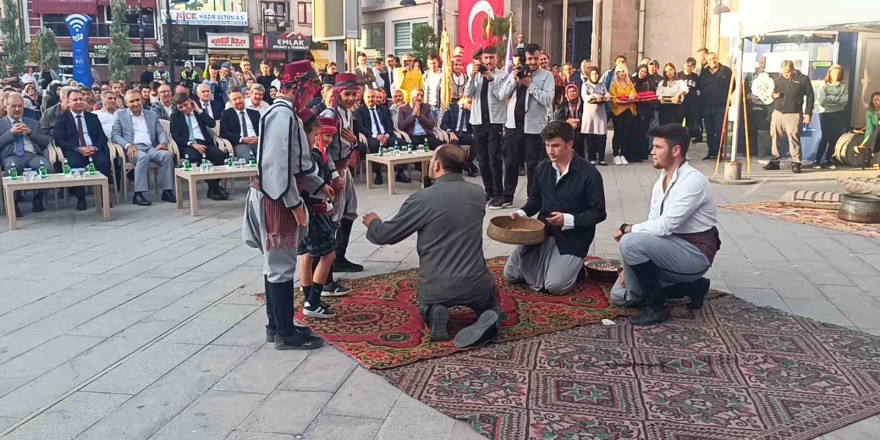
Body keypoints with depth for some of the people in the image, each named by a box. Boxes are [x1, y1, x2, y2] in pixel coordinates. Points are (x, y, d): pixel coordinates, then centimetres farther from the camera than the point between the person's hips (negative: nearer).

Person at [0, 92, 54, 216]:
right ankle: (13, 204, -20)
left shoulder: (34, 123, 25)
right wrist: (11, 132, -4)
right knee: (12, 168, -39)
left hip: (33, 155, 2)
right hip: (12, 156, -2)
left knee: (48, 168, -33)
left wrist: (30, 132, 0)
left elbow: (46, 141, 15)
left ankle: (38, 200, -11)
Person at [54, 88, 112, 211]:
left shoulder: (93, 117, 20)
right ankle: (80, 198, -21)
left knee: (104, 161, -32)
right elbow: (59, 140, 0)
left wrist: (95, 147, -12)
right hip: (74, 151, -2)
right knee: (74, 163, -36)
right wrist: (78, 149, -16)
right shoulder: (62, 119, 11)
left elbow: (102, 137, 12)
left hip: (94, 150, 2)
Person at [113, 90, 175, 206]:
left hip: (151, 147, 3)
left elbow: (161, 132, 15)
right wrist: (128, 145, -16)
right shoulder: (120, 115, 14)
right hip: (133, 148, -3)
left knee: (167, 154, -29)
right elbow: (115, 135, 4)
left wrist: (163, 143, -9)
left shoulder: (152, 115, 22)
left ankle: (167, 191, -25)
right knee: (143, 157, -38)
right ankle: (138, 194, -36)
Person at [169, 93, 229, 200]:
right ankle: (213, 186, -26)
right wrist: (192, 144, -14)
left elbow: (212, 124, 3)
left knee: (221, 155, -30)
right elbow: (175, 137, 2)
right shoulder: (175, 116, 14)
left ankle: (214, 186, -19)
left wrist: (199, 110, 3)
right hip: (188, 145, -2)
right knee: (193, 157, -38)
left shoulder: (199, 112, 20)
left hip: (204, 143, 2)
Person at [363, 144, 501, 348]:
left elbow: (385, 235, -5)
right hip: (476, 284, 1)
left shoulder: (422, 199, -14)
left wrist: (373, 222, 19)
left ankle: (434, 315, -2)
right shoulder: (478, 193, 0)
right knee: (490, 308, 32)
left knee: (427, 307, 34)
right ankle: (487, 320, -4)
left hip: (436, 288, -1)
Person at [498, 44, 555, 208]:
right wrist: (514, 80, -10)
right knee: (510, 163, 10)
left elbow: (548, 100, -15)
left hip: (534, 128, -4)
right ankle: (506, 197, 21)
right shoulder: (516, 73, 11)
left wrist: (529, 85, -17)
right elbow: (502, 95, 3)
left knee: (533, 165, 4)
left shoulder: (546, 76, -2)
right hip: (513, 125, 4)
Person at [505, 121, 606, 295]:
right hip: (542, 233, 6)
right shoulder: (542, 168, 4)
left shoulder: (589, 174, -14)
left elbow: (598, 213, -11)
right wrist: (521, 213, -4)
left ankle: (573, 265, 14)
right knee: (510, 274, -1)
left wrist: (568, 220, -24)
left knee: (555, 286, -20)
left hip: (572, 238, -5)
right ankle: (545, 265, 24)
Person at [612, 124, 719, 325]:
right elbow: (652, 226, 6)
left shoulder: (692, 181, -19)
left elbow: (664, 226, -26)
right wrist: (631, 265, -3)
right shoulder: (661, 182, 9)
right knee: (620, 295, 7)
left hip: (694, 252, -9)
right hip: (671, 247, 9)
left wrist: (628, 229, -12)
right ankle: (690, 287, 13)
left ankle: (655, 307, -12)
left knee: (630, 242, -29)